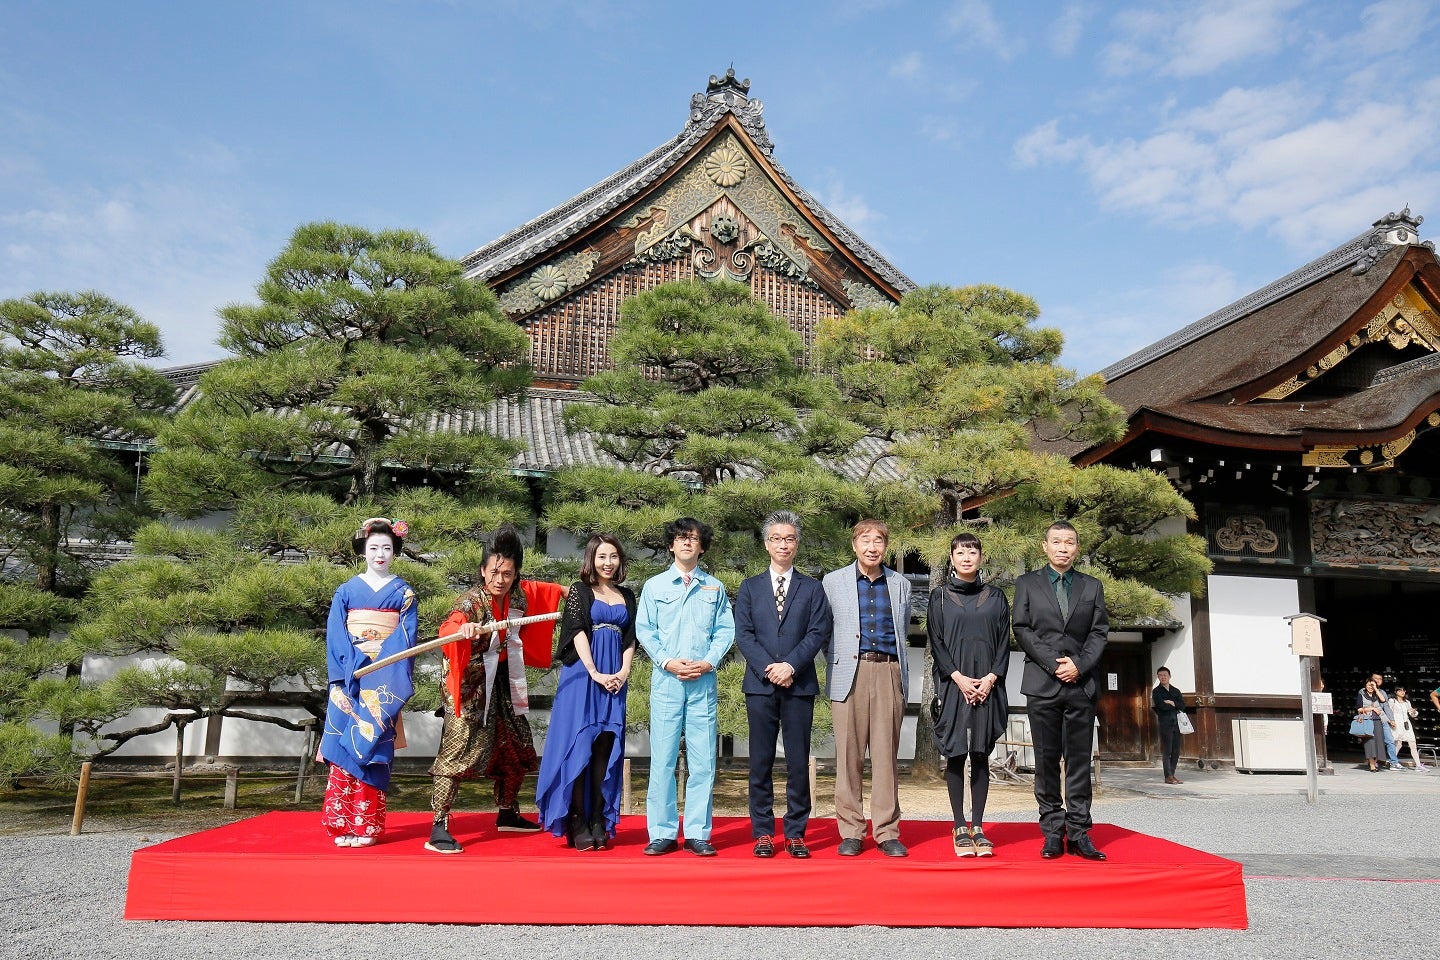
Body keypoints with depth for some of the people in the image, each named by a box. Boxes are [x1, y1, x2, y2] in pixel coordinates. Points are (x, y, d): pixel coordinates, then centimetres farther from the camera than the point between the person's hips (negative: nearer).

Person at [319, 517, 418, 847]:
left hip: (385, 680, -1)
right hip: (349, 677, 1)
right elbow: (335, 636, 2)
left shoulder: (403, 592, 7)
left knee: (373, 747, -3)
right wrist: (354, 668, -12)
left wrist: (385, 671, -13)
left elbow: (406, 637, 0)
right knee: (344, 745, -4)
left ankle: (367, 826, 1)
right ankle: (341, 823, 2)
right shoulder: (346, 591, 8)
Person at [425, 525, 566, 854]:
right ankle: (439, 828, -6)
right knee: (457, 749, -13)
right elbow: (449, 627, -39)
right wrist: (463, 629, -61)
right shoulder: (471, 601, -20)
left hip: (504, 683, 8)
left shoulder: (520, 594, 0)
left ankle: (507, 814, 35)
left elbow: (539, 590, 24)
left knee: (518, 749, 16)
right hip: (469, 685, -7)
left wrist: (566, 590, 37)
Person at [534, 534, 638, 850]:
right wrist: (595, 673, -14)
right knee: (580, 745, -5)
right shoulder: (579, 590, 4)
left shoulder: (627, 596, 15)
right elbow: (578, 633, -5)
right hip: (583, 674, -4)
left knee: (605, 748, 3)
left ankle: (599, 822, 6)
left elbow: (631, 639, 12)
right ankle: (578, 824, -2)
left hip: (615, 678, 4)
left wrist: (623, 672, -4)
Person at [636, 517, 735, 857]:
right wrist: (669, 662, -9)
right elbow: (644, 630, 5)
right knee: (662, 759, -2)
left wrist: (708, 662, -7)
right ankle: (662, 833, 6)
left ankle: (698, 834, 7)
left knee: (703, 760, 0)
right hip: (665, 680, -1)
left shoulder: (714, 588, 14)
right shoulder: (654, 586, 10)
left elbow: (725, 631, 8)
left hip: (703, 682, 1)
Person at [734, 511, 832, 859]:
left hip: (799, 685, 0)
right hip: (760, 685, 1)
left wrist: (791, 665, -13)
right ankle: (763, 833, 11)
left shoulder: (812, 588, 10)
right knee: (761, 762, 4)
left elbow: (819, 632, 0)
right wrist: (768, 668, -11)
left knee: (798, 763, 2)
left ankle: (796, 833, 11)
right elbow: (743, 634, 3)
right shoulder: (750, 587, 12)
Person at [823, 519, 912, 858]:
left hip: (889, 673, 1)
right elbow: (824, 630, 12)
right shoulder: (833, 581, 8)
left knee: (887, 754, 2)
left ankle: (886, 832, 9)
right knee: (848, 754, 0)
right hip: (850, 673, -1)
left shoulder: (900, 585, 13)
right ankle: (850, 832, 8)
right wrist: (838, 661, 7)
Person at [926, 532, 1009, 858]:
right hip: (953, 684, -1)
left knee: (981, 755, 3)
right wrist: (958, 678, -11)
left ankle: (978, 828, 8)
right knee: (955, 754, -1)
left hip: (987, 685, 1)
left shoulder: (995, 596, 10)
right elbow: (936, 642, 1)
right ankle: (960, 828, 5)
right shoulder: (939, 596, 6)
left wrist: (990, 678, -7)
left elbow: (1004, 641, 7)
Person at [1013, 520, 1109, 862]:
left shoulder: (1092, 587, 13)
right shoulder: (1027, 583, 8)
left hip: (1081, 684, 2)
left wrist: (1079, 665, -8)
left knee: (1079, 760, 2)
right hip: (1042, 684, -1)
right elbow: (1022, 630, 1)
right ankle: (1053, 832, 6)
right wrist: (1053, 663, -9)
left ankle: (1078, 832, 7)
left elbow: (1100, 633, 7)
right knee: (1046, 761, 1)